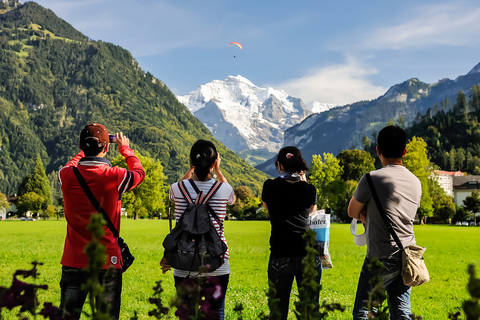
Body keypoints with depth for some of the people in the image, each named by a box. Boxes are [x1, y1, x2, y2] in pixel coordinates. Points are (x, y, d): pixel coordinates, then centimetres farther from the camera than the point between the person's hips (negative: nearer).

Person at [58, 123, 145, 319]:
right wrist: (125, 149, 26)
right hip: (106, 261, -2)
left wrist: (85, 149, 34)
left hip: (73, 261, 3)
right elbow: (139, 172, 10)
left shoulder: (67, 176, -6)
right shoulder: (114, 177, -13)